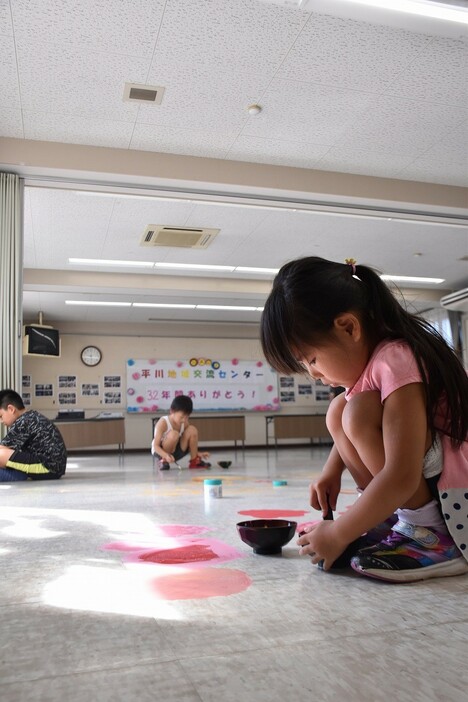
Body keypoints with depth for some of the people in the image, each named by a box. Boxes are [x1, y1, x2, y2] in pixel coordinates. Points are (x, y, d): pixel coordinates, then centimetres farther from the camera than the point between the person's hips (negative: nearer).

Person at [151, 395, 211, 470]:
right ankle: (163, 461, -14)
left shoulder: (185, 423, -4)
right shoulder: (163, 423, -22)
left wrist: (197, 453, -5)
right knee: (174, 434, -35)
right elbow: (155, 446, -26)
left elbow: (190, 444, 9)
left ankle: (194, 461, -3)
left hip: (176, 451, 6)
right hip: (161, 452, -6)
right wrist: (166, 456, -43)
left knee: (192, 430, -11)